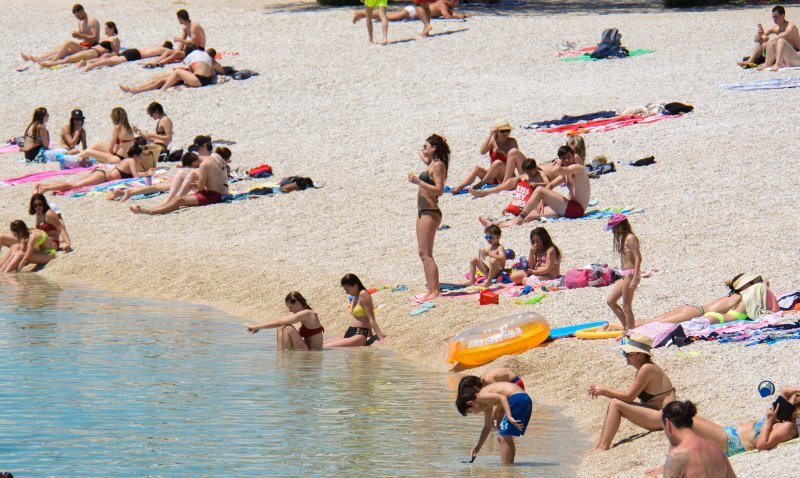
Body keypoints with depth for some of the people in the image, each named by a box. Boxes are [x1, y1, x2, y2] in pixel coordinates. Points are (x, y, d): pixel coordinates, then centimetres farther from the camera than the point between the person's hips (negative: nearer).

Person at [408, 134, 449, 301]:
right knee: (423, 253, 10)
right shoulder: (432, 163, 16)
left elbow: (439, 190, -22)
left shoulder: (438, 165, -12)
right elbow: (421, 154, 39)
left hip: (430, 213, -10)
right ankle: (432, 290, 11)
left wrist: (418, 182, -24)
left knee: (426, 254, -13)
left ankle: (435, 291, -17)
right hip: (423, 212, 10)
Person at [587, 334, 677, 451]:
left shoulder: (647, 369, -18)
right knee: (613, 405, 7)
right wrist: (602, 391, 5)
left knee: (615, 405, -16)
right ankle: (598, 446, 6)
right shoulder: (642, 369, 12)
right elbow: (629, 396, 12)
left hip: (663, 418, -10)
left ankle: (603, 447, -12)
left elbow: (629, 396, -16)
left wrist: (605, 390, -5)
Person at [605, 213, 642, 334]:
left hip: (631, 274, -10)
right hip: (625, 275, 10)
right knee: (610, 301, 13)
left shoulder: (630, 238, -14)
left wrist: (635, 279, -23)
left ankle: (630, 330, 3)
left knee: (626, 306, -4)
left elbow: (638, 258, -19)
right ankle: (626, 327, 19)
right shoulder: (623, 238, 15)